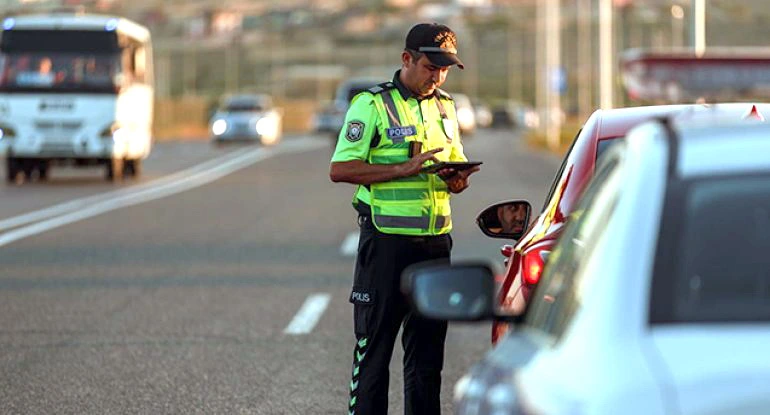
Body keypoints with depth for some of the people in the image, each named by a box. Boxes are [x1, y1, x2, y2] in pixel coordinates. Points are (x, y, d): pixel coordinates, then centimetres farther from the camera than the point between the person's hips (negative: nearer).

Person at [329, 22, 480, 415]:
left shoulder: (445, 107, 15)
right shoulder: (372, 104, -5)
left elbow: (456, 162, 24)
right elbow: (340, 169, -12)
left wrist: (457, 179, -1)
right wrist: (404, 168, -20)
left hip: (435, 242, 6)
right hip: (387, 240, -6)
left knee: (428, 346, 9)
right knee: (374, 344, -2)